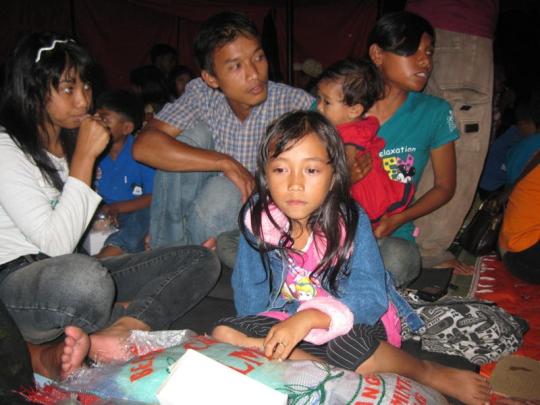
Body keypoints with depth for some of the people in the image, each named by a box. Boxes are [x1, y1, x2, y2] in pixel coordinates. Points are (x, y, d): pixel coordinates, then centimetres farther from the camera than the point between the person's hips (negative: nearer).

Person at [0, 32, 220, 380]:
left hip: (84, 270, 9)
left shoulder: (70, 139, 15)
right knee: (83, 276, -45)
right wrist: (84, 157, -17)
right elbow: (56, 243, -20)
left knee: (201, 261, -8)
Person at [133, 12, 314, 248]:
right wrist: (226, 163, -27)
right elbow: (144, 146, -20)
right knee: (196, 133, -19)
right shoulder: (202, 94, -9)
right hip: (207, 210, 2)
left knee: (221, 191, -32)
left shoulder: (295, 103, -15)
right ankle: (166, 252, -9)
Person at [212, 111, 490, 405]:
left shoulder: (351, 221, -18)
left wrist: (313, 317, -40)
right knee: (223, 334, -18)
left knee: (351, 348, -36)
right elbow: (250, 302, -6)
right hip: (284, 320, 4)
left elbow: (371, 298, -26)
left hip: (351, 324, -3)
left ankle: (430, 373, -4)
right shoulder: (257, 218, -12)